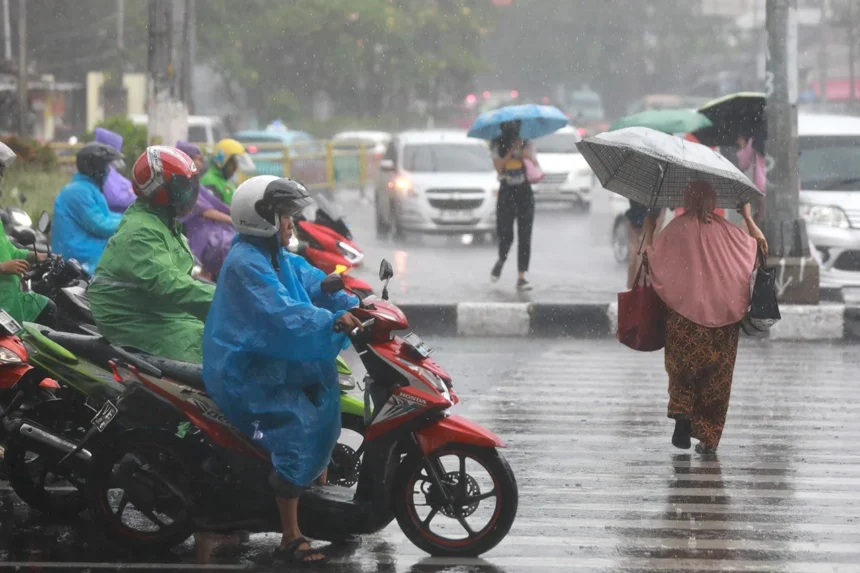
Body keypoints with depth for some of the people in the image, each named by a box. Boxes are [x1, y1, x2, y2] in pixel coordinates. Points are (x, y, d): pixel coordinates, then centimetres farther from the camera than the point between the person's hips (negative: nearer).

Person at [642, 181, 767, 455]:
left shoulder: (677, 228, -3)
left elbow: (652, 256, 2)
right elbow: (757, 245, 12)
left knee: (682, 365, 11)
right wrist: (749, 218, 25)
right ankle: (709, 437, 5)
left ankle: (683, 412, -15)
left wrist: (649, 231, 18)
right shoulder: (725, 229, 2)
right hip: (723, 312, 2)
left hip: (685, 313, -1)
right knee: (717, 371, 6)